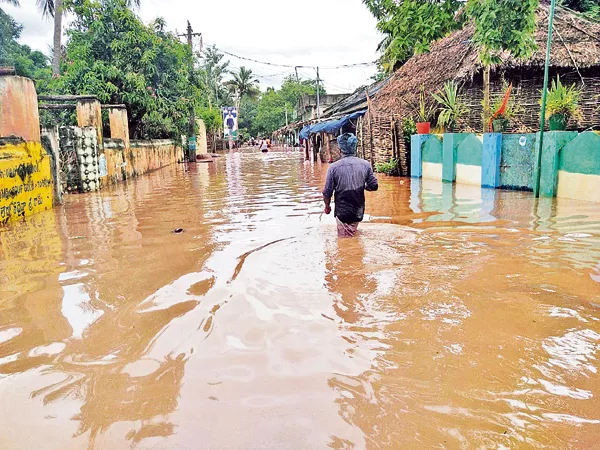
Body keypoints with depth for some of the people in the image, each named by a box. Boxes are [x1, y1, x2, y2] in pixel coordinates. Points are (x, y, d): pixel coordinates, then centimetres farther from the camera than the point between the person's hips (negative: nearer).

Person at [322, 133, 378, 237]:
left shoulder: (334, 167, -12)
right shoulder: (365, 165, -5)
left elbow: (327, 192, -9)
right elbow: (374, 186, 0)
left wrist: (327, 206, 9)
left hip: (342, 213, -3)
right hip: (359, 212, 3)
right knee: (353, 235, 23)